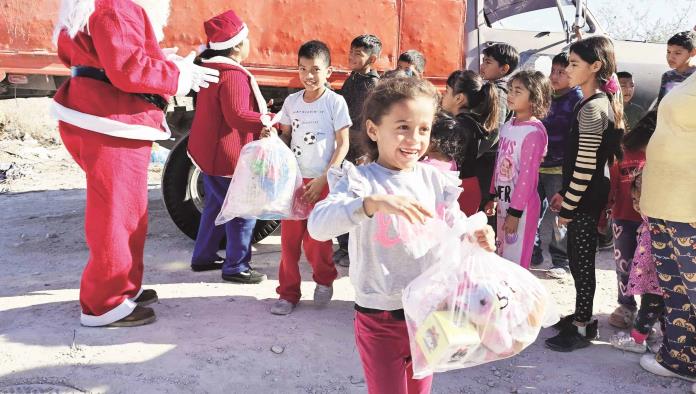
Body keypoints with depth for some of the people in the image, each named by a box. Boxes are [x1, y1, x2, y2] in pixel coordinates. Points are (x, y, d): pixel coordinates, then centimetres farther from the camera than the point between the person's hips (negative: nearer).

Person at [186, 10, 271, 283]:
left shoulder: (211, 68, 12)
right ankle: (236, 268, 7)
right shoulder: (233, 75, -21)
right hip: (227, 157, -11)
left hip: (209, 152, 11)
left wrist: (259, 110, 18)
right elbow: (237, 117, -27)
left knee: (216, 205, 20)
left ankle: (203, 257, 30)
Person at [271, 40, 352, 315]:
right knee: (289, 238, 5)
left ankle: (324, 280, 31)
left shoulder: (335, 102, -6)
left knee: (316, 240, 2)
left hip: (322, 181, -4)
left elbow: (343, 144, -7)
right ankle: (288, 293, 19)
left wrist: (323, 179, -14)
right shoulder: (291, 101, 7)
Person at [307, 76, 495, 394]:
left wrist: (477, 239, -19)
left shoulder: (435, 180, 0)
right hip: (380, 320, -4)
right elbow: (317, 225, -30)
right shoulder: (359, 180, -14)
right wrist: (373, 202, -44)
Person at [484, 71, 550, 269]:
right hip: (503, 200, 8)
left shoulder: (534, 131, -16)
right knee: (502, 256, 18)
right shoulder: (507, 126, 7)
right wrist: (493, 197, 14)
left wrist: (515, 211, -17)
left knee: (516, 262, 3)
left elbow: (528, 174, -18)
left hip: (522, 204, -8)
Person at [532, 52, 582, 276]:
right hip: (536, 166, 6)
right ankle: (533, 254, 25)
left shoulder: (577, 100, -6)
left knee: (560, 216, 1)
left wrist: (551, 154, -17)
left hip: (559, 169, -6)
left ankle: (561, 261, 13)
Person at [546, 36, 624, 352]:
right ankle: (582, 317, 31)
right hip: (585, 197, 9)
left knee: (581, 263, 1)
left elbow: (585, 166, -21)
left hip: (586, 201, -9)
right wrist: (564, 193, 19)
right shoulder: (600, 102, 12)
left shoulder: (592, 108, -18)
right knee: (579, 260, 17)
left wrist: (569, 206, -15)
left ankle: (582, 328, 14)